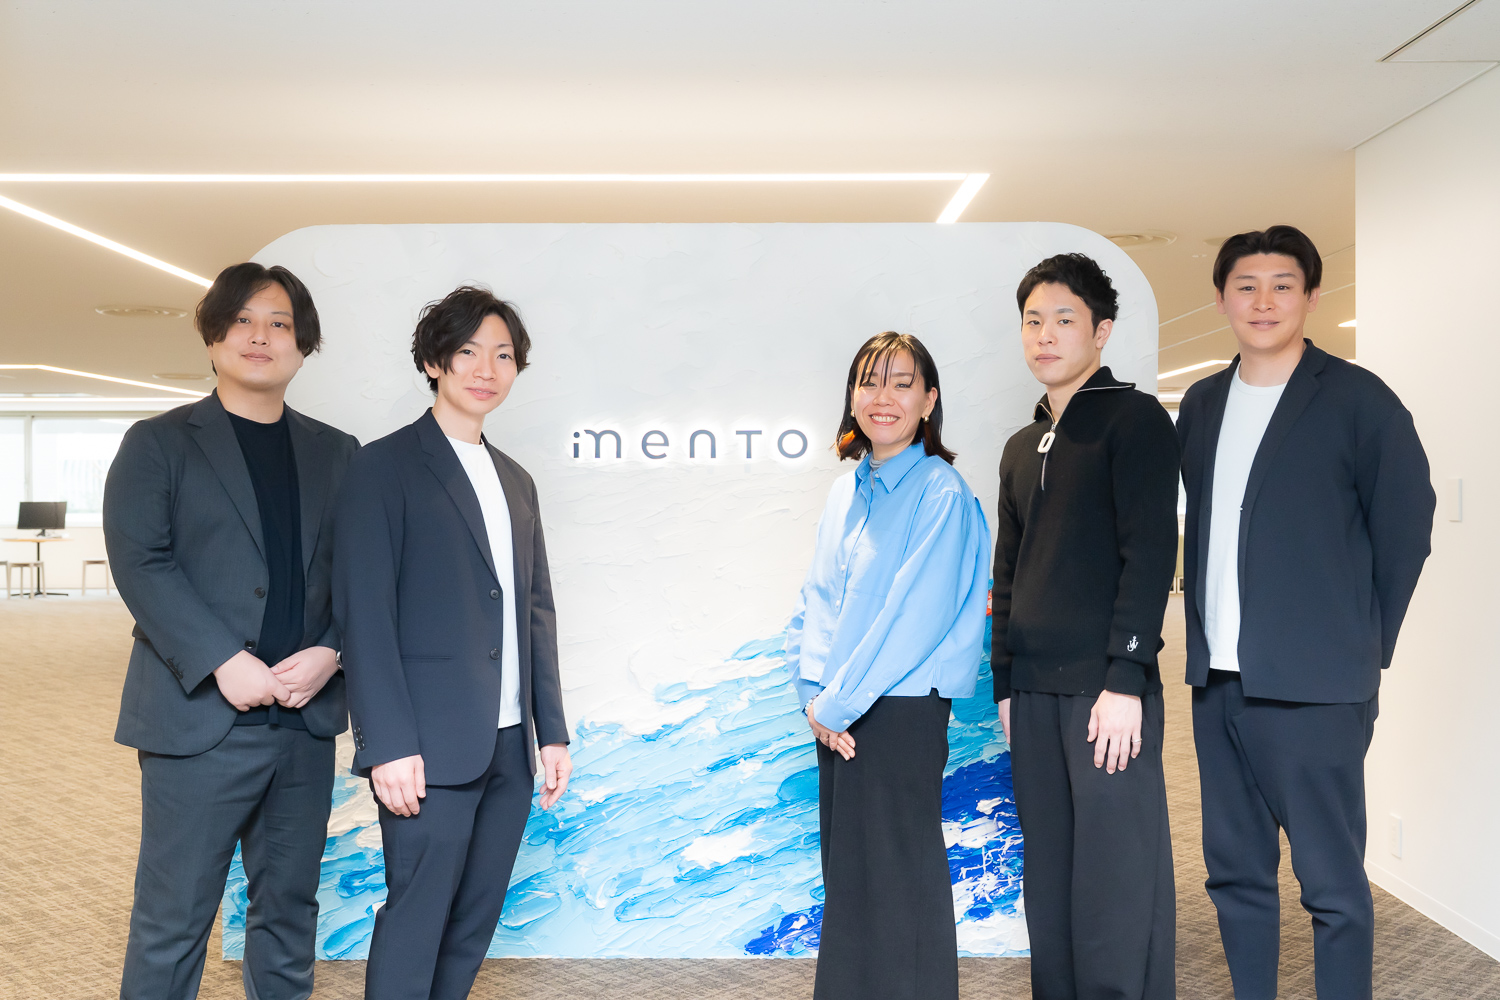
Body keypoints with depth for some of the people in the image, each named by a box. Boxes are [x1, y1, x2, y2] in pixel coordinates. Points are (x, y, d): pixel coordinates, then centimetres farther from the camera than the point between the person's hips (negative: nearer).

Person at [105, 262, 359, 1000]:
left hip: (306, 718, 4)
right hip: (200, 718, -3)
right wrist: (222, 661, -18)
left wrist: (330, 654, -10)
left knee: (290, 911, 14)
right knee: (173, 920, 4)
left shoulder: (336, 454, 12)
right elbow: (139, 563, -8)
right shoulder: (158, 443, 3)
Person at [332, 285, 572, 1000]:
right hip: (431, 746, -6)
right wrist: (388, 745, -16)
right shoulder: (383, 467, -4)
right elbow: (363, 612, -10)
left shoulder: (516, 482, 17)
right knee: (415, 925, 1)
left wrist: (552, 731, 11)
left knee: (474, 927, 12)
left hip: (509, 745, 6)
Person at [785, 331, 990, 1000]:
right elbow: (815, 599, 13)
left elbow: (915, 616, -17)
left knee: (896, 881, 1)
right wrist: (812, 691, -1)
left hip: (901, 710, -7)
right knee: (844, 875, 15)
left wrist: (837, 702, -14)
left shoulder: (940, 492, -10)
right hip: (836, 716, 7)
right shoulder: (846, 492, 12)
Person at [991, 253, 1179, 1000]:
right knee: (1049, 875, 10)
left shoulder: (1135, 419, -1)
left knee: (1116, 875, -2)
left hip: (1106, 685, -6)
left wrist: (1125, 678, -16)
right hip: (1033, 691, 6)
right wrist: (1004, 681, 14)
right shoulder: (1021, 447, 18)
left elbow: (1150, 553, -10)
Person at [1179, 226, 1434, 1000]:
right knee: (1235, 871, 14)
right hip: (1217, 678, 6)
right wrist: (1205, 631, 10)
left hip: (1312, 685, -5)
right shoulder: (1202, 404, 12)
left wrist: (1366, 643, 0)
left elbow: (1406, 527, -1)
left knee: (1332, 885, 2)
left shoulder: (1357, 400, -4)